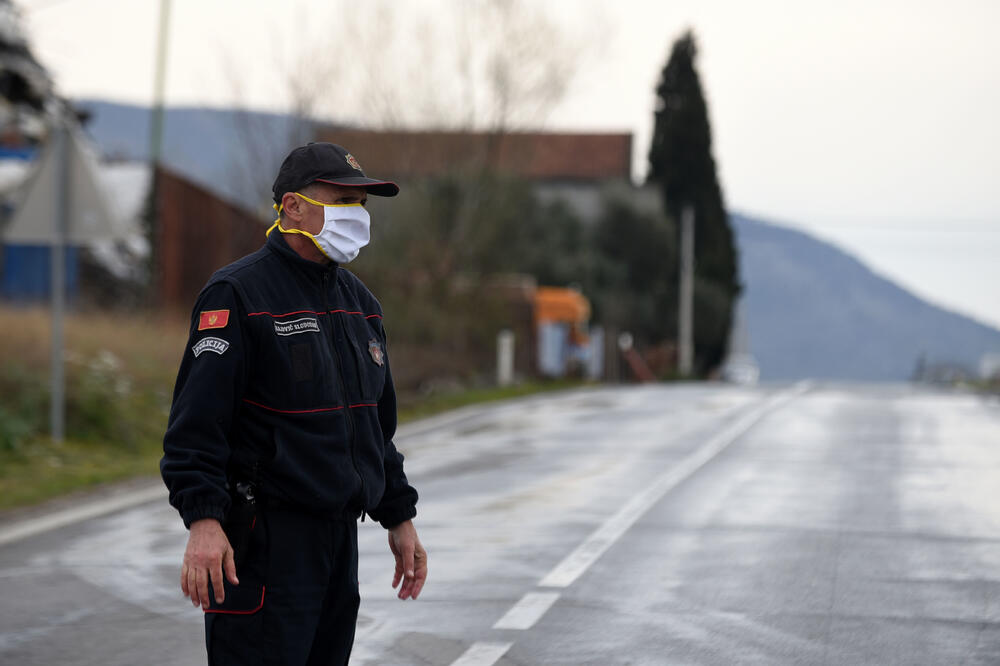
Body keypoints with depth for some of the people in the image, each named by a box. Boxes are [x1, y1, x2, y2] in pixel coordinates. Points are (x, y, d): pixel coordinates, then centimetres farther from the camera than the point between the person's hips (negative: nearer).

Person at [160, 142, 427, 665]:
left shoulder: (358, 302, 16)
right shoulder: (238, 294, -9)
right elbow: (196, 421, -16)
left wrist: (399, 518, 21)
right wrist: (203, 519, -26)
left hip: (340, 538, 8)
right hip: (264, 539, -8)